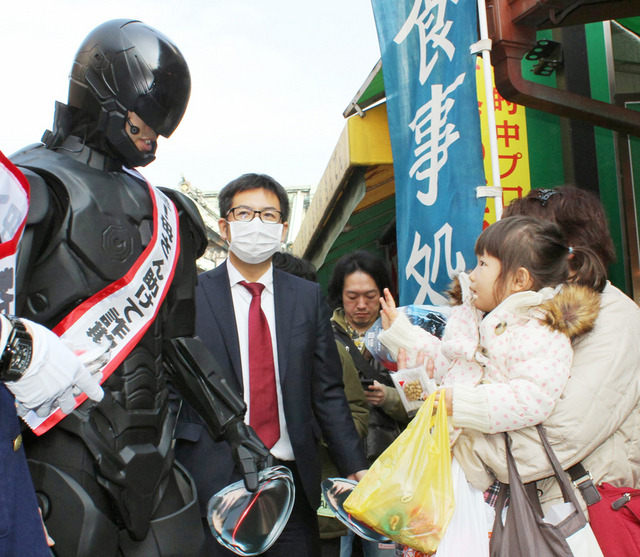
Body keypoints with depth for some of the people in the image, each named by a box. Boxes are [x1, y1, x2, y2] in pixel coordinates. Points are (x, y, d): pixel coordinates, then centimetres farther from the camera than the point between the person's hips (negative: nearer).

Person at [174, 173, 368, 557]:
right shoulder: (190, 295, 0)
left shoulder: (308, 297, 7)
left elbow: (328, 392, 7)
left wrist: (355, 467, 2)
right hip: (214, 481, -2)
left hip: (294, 481, 2)